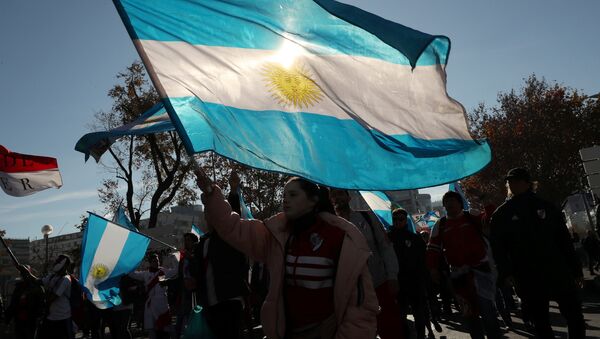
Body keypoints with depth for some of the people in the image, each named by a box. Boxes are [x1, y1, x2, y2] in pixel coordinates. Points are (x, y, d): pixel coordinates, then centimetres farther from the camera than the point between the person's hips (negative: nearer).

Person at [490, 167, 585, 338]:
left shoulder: (545, 206, 8)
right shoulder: (501, 214, 5)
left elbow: (564, 240, 7)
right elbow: (497, 246, -2)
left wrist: (576, 270, 4)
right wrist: (506, 273, -13)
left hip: (558, 272, 1)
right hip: (528, 279, -1)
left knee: (575, 317, 9)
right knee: (540, 323, 8)